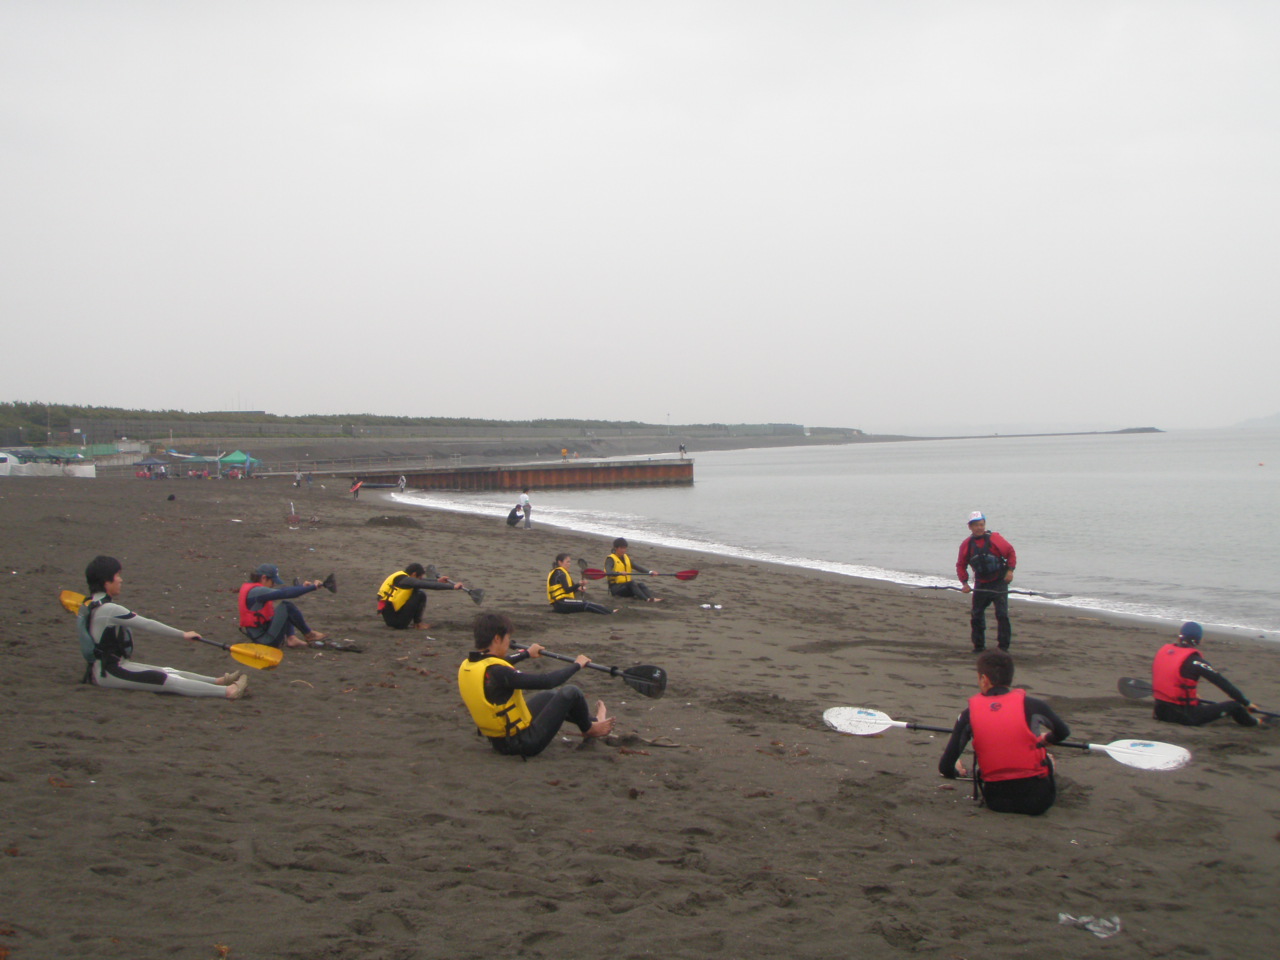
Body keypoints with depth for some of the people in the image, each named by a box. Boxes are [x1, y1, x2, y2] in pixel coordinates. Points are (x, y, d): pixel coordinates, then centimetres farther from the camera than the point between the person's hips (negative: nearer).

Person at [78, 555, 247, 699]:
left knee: (169, 673, 5)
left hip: (101, 667, 11)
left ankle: (218, 681, 0)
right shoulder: (109, 609, -21)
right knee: (169, 681, -18)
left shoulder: (90, 605, 10)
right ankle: (227, 691, -25)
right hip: (109, 673, -11)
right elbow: (148, 625, -18)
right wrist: (183, 634, -11)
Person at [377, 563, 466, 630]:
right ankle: (417, 624, 1)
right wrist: (453, 586, -17)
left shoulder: (401, 576, 13)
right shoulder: (405, 580, -14)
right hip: (398, 622, -10)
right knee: (421, 595, -8)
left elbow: (423, 582, 27)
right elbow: (430, 585, -19)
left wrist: (438, 581, 24)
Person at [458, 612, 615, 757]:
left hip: (498, 742, 9)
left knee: (548, 696, 26)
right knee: (570, 692, 0)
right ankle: (589, 730, 27)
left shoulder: (466, 666, -2)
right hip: (524, 744, -9)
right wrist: (576, 665, -10)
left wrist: (526, 654, 38)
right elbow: (546, 681, -27)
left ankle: (593, 721, 42)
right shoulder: (496, 672, -29)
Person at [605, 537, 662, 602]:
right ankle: (647, 599, -50)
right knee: (632, 583, -33)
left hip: (627, 586, 6)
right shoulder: (611, 559, -5)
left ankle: (652, 598, -48)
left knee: (641, 585, -22)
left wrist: (649, 572, -8)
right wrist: (619, 573, -43)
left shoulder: (627, 558, 18)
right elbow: (608, 572, -23)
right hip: (615, 587, -6)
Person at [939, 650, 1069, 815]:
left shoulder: (969, 714, -9)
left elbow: (945, 767, -8)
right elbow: (1063, 733, 10)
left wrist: (957, 771, 17)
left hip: (996, 802, 0)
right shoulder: (1031, 705, -11)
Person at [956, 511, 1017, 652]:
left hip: (999, 582, -3)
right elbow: (961, 565, 7)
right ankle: (978, 645, 18)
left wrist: (1010, 569, -9)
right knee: (976, 615, 5)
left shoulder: (995, 538, -7)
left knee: (1002, 614, -8)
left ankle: (1003, 646, -3)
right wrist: (964, 583, -5)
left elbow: (1010, 552, 2)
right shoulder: (966, 545, 0)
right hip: (981, 584, 3)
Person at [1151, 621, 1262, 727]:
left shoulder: (1163, 651, 4)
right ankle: (1254, 723, 33)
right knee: (1234, 705, 5)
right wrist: (1247, 703, 2)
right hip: (1186, 717, -7)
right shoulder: (1194, 661, -15)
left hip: (1160, 711, 7)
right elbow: (1222, 683, -9)